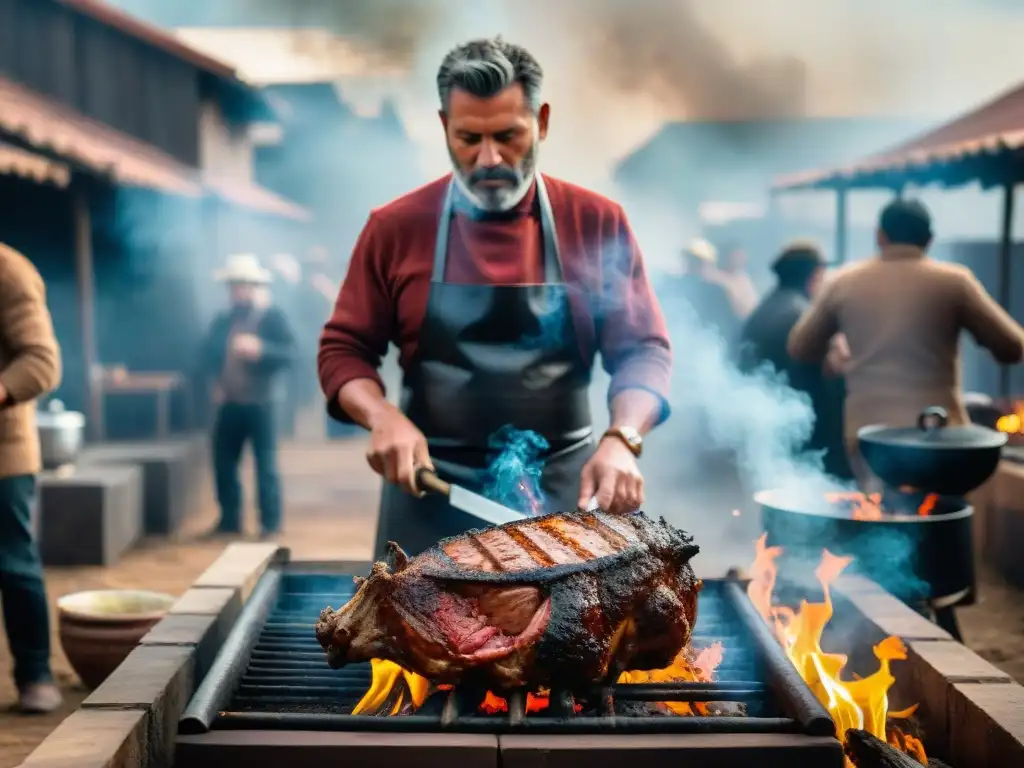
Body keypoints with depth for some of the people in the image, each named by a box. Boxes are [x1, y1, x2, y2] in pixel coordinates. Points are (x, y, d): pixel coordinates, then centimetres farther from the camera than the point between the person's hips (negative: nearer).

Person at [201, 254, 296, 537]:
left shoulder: (273, 316, -3)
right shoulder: (222, 321, 11)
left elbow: (289, 353, -12)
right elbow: (209, 353, 19)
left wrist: (260, 349, -26)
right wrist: (215, 382, 3)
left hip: (260, 402, -5)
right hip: (229, 403, 5)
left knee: (265, 464, -1)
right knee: (223, 462, 7)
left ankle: (270, 524, 7)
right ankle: (229, 521, 18)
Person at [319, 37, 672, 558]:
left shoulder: (597, 224, 0)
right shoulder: (395, 227, 1)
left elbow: (642, 348, 0)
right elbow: (343, 349, 6)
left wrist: (621, 440, -19)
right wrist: (383, 417, -14)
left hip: (566, 489, 0)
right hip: (430, 487, 0)